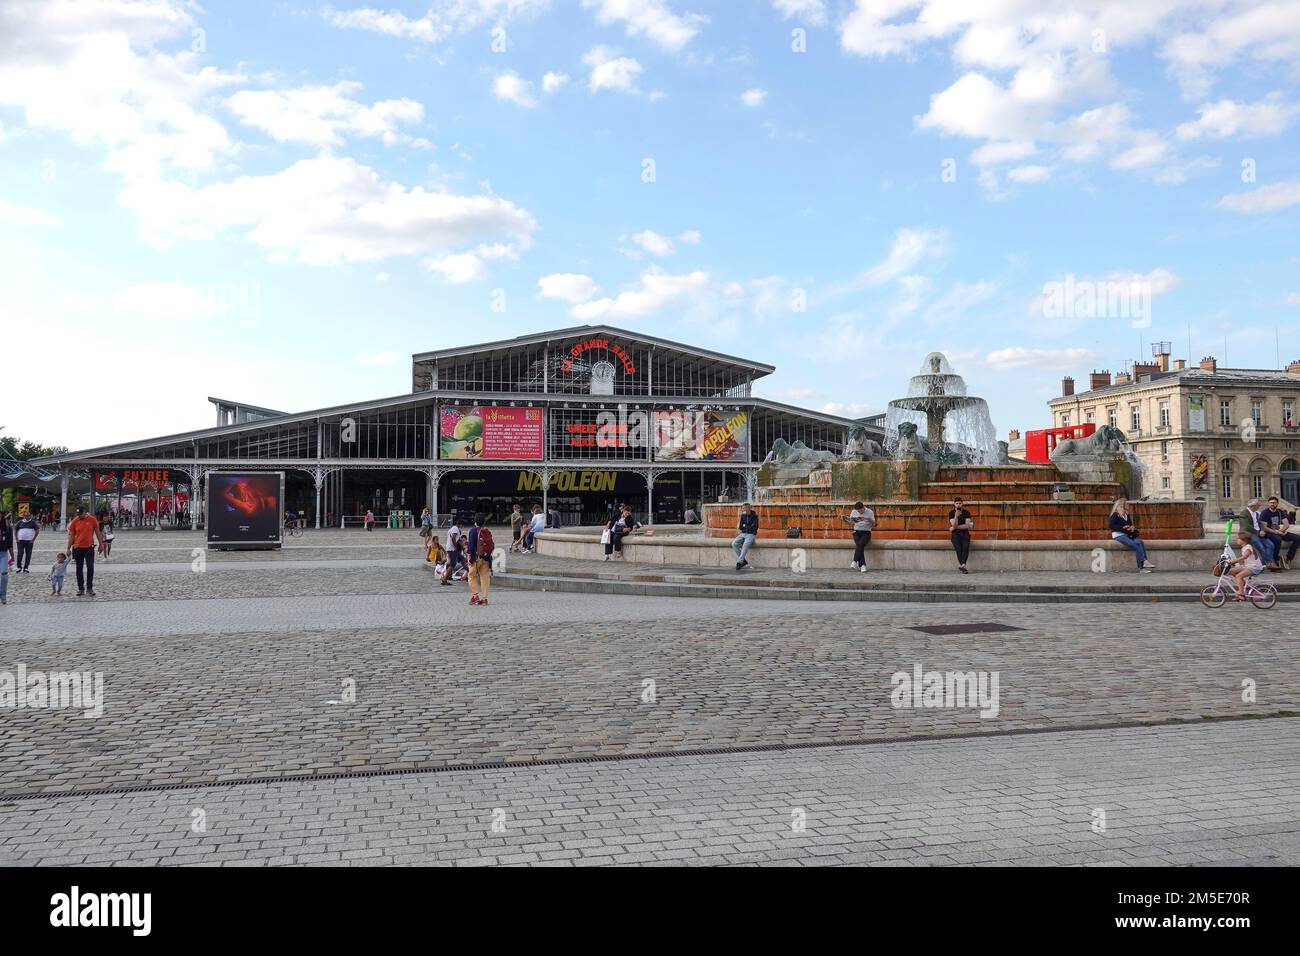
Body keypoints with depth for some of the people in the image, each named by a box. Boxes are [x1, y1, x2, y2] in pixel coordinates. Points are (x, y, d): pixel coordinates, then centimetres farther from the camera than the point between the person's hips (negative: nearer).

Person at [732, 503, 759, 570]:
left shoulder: (754, 516, -3)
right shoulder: (743, 515, 11)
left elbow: (754, 527, -10)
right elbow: (740, 527, 11)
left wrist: (745, 526, -1)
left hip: (751, 535, -5)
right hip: (743, 534, 5)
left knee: (745, 545, -35)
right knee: (734, 544, -20)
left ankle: (739, 562, -33)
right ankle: (744, 561, -15)